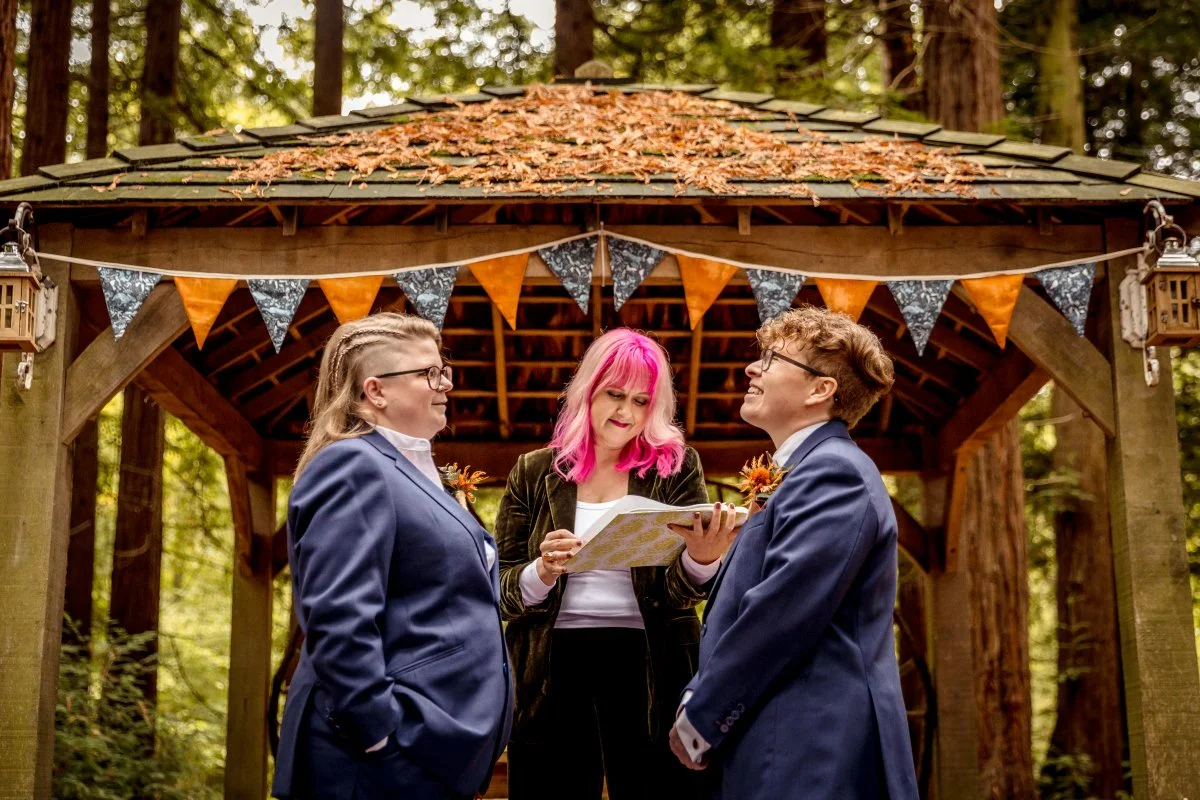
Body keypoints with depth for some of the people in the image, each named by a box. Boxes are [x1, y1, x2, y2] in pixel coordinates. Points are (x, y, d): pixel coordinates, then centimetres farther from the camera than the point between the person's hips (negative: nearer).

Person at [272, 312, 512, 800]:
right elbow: (339, 620, -23)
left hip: (434, 748, 10)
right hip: (392, 759, -10)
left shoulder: (410, 468, 17)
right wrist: (382, 738, -23)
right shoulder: (353, 466, -14)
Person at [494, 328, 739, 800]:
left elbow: (682, 589, -5)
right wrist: (542, 572, -19)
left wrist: (703, 559, -28)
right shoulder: (534, 473, 5)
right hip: (552, 673, 1)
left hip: (648, 670, -1)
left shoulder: (676, 467, 3)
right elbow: (498, 590, 3)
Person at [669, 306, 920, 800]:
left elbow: (781, 615, -22)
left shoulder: (833, 471, -14)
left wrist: (699, 720, -12)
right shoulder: (811, 469, 18)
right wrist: (698, 701, 5)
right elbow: (745, 605, 18)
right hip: (785, 753, 9)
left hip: (813, 760, -9)